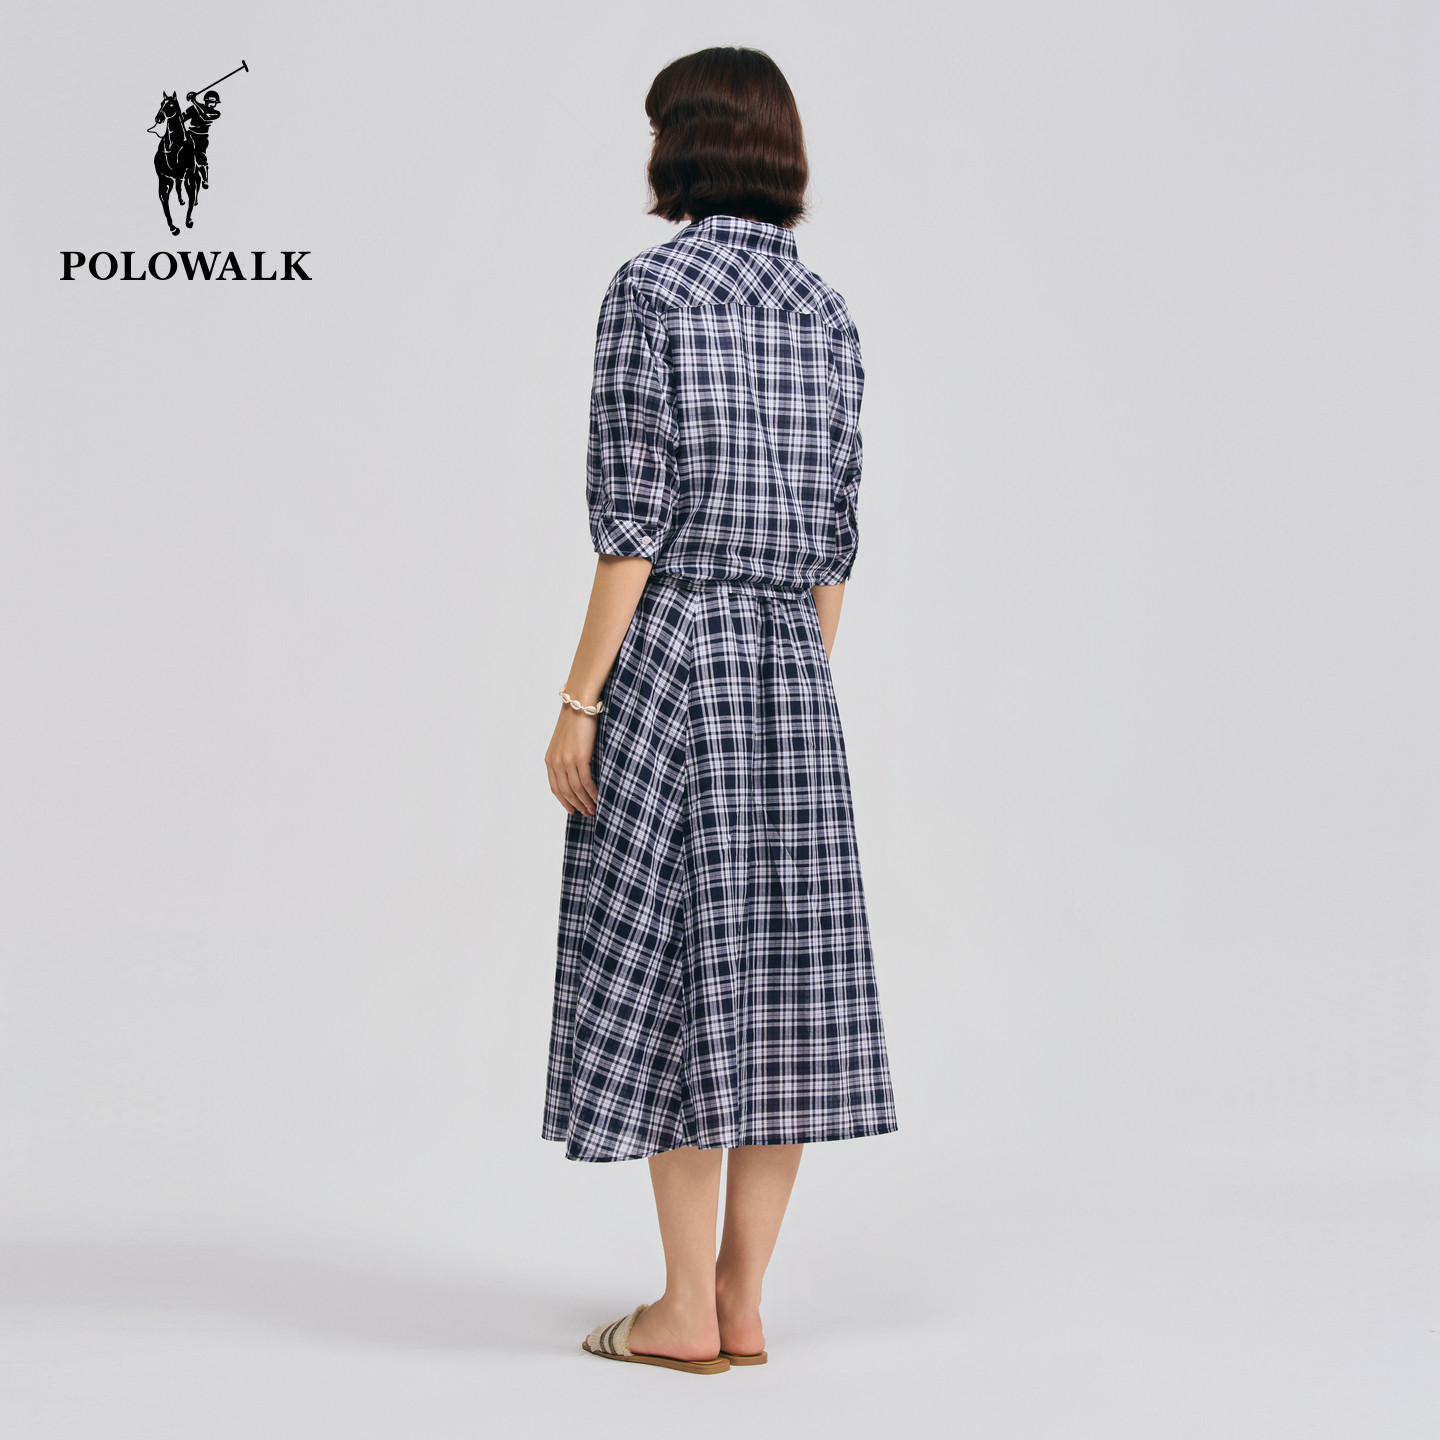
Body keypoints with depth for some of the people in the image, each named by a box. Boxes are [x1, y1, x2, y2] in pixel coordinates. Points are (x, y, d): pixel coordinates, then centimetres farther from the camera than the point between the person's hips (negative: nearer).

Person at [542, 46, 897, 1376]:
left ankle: (687, 1313, 4)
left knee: (673, 969, -1)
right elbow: (835, 533, 11)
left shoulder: (648, 291, -9)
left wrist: (578, 703, -10)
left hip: (671, 657, -6)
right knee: (778, 966, 6)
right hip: (789, 664, 6)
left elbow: (633, 521, -14)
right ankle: (743, 1302, 12)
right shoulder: (827, 313, 10)